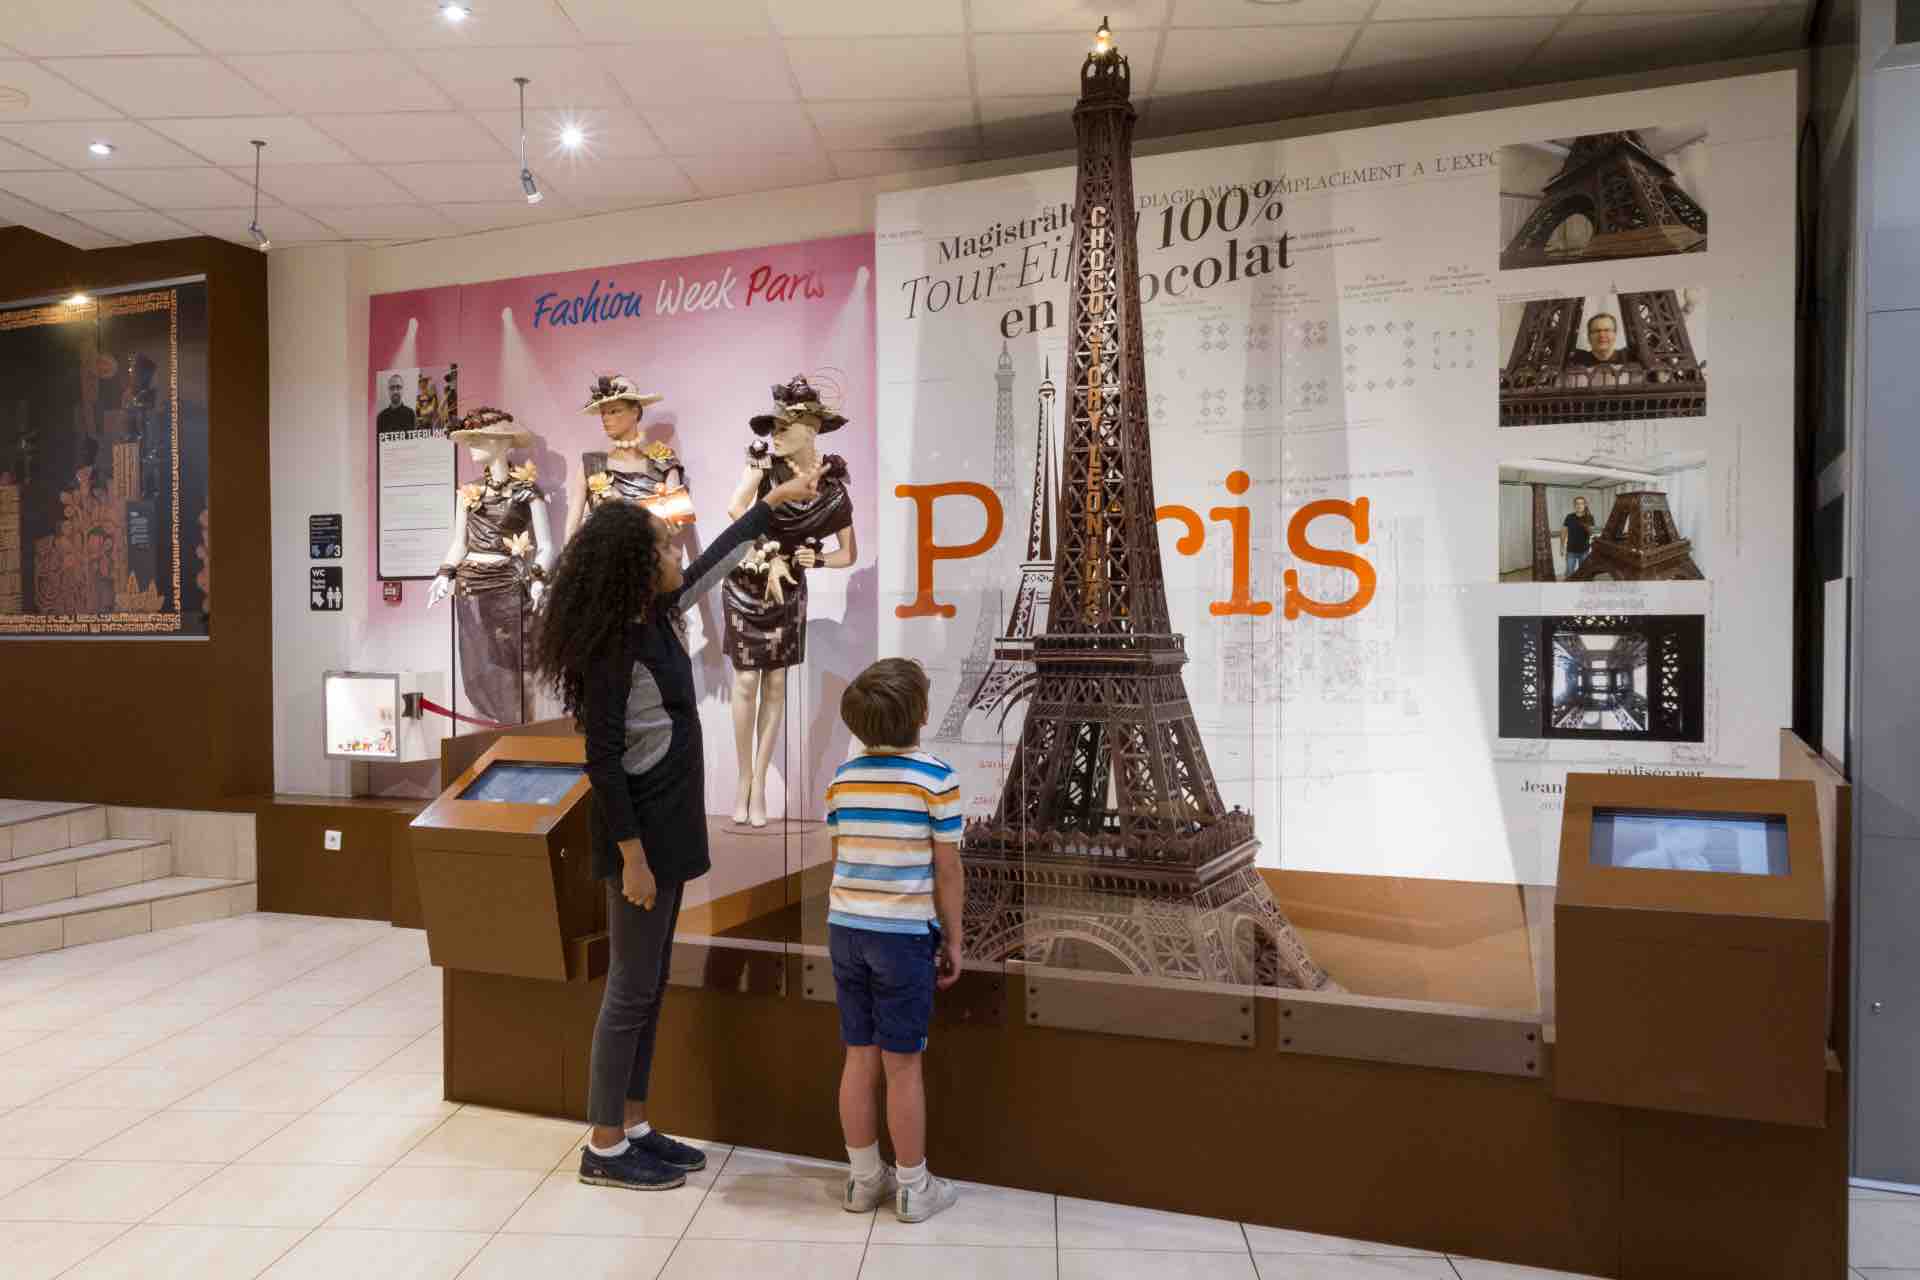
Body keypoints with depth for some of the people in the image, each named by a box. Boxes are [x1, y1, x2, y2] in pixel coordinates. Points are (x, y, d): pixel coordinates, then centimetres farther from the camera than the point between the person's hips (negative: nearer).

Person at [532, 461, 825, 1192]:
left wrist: (777, 498, 27)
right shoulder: (615, 648, -19)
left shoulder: (656, 617, 6)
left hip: (669, 826, 9)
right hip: (641, 834, -9)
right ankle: (603, 1150, 18)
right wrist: (631, 855, -19)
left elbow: (714, 561, 19)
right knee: (631, 989, 2)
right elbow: (603, 762, -20)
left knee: (649, 986, 15)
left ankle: (633, 1129, 28)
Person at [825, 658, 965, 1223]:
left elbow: (841, 860, 9)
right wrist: (952, 942, 2)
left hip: (845, 929, 5)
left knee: (860, 1059, 15)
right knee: (903, 1066, 7)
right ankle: (913, 1188, 23)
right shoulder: (937, 778, -13)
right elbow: (946, 871, -9)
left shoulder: (843, 778, 2)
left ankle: (864, 1180, 29)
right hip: (905, 935, -5)